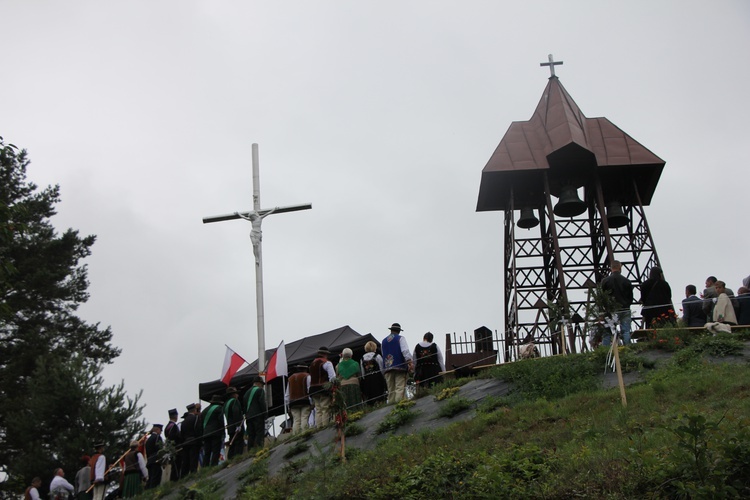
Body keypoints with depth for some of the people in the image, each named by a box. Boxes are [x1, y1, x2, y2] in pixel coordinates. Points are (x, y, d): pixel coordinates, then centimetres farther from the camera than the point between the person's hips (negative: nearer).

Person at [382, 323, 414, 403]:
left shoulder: (383, 341, 18)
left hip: (388, 367, 5)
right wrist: (410, 362, -18)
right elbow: (405, 351, -12)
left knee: (391, 390, 5)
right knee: (400, 388, -11)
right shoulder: (400, 338, 2)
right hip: (400, 366, -5)